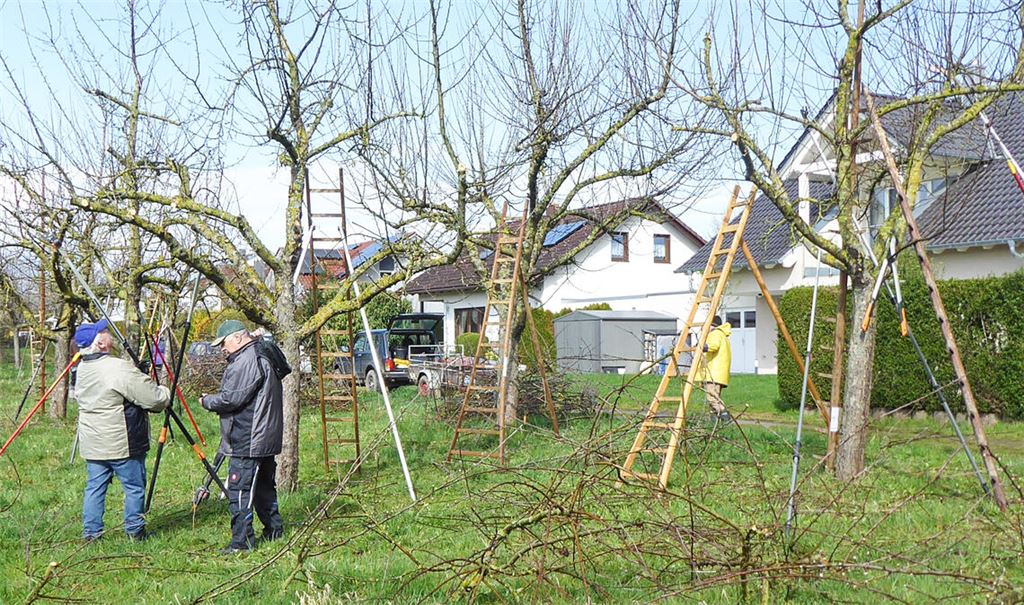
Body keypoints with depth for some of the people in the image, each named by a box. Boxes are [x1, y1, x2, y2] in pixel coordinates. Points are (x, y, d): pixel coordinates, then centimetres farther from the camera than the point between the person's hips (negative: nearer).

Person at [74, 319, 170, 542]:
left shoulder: (82, 369, 7)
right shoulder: (120, 369, -20)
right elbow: (155, 399, -21)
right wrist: (165, 392, 3)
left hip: (92, 444, 7)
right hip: (122, 444, -7)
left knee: (94, 487, 14)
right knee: (134, 487, 7)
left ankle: (90, 532, 17)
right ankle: (134, 531, 14)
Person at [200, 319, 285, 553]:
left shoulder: (246, 362, -17)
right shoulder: (262, 357, 17)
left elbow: (231, 399, -20)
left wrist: (207, 401, -2)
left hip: (248, 442, -11)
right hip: (265, 438, 11)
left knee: (239, 489, -7)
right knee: (264, 485, 19)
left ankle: (242, 541, -7)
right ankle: (274, 530, 27)